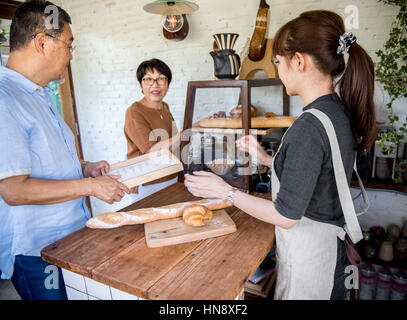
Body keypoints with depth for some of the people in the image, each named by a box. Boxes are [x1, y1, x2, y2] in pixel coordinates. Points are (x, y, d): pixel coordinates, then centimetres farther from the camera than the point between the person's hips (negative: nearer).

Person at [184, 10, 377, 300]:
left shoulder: (309, 126, -30)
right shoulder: (342, 112, -2)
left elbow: (286, 216, -25)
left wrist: (225, 191, -17)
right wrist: (267, 159, 12)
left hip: (307, 251, -8)